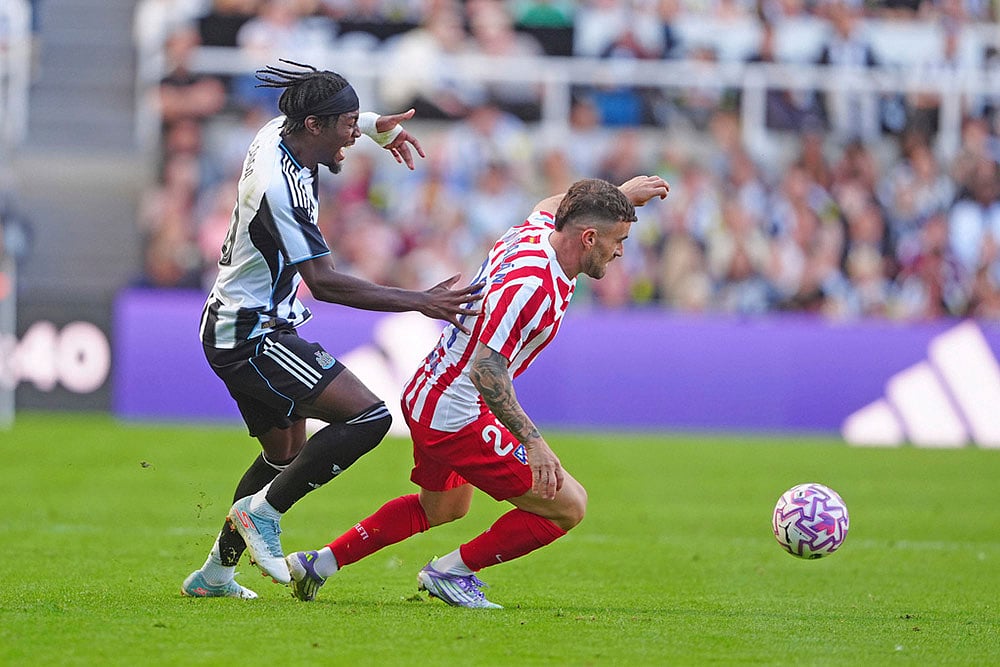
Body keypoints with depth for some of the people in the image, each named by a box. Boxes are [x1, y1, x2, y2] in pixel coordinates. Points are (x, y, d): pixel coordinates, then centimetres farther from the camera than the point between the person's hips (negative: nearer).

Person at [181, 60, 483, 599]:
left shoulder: (276, 134, 3)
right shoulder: (281, 187, -25)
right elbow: (324, 282, -27)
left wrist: (378, 128, 25)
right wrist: (419, 302, -27)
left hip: (233, 330, 11)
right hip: (254, 336, -11)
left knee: (287, 457, 22)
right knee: (369, 417, -19)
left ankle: (215, 573, 27)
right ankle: (263, 510, -11)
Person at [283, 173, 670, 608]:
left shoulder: (535, 231, 0)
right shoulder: (532, 284, -28)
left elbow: (548, 207, 27)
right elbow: (486, 368, -33)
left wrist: (620, 194, 26)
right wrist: (533, 442, -36)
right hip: (458, 418, -10)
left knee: (442, 508, 33)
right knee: (567, 506, -7)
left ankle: (318, 563, 35)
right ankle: (452, 571, 6)